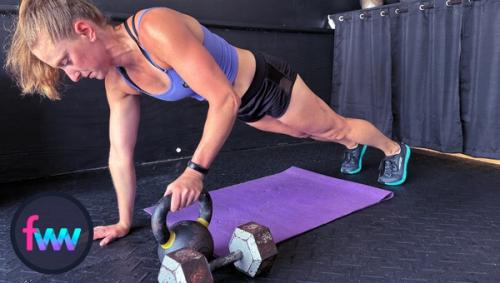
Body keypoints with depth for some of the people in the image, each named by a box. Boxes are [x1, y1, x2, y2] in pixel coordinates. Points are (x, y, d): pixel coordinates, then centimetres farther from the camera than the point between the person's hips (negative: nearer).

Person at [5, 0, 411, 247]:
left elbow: (224, 100, -38)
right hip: (244, 106, 7)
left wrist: (196, 170, -42)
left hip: (268, 82, -7)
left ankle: (395, 149, 48)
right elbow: (121, 153, -5)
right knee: (311, 134, 31)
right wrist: (124, 222, 0)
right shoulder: (118, 80, -11)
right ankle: (353, 151, 63)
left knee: (335, 128, 18)